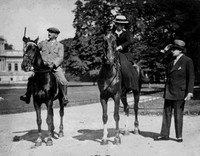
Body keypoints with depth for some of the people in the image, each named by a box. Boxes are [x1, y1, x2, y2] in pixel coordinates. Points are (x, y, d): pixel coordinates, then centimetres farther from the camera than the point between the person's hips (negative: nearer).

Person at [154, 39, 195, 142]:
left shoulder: (187, 61, -7)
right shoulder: (172, 60, 11)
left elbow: (191, 78, -9)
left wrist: (189, 92, -17)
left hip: (179, 92, -6)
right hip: (168, 92, 6)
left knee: (178, 114, 2)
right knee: (166, 113, 9)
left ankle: (179, 136, 15)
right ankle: (164, 135, 17)